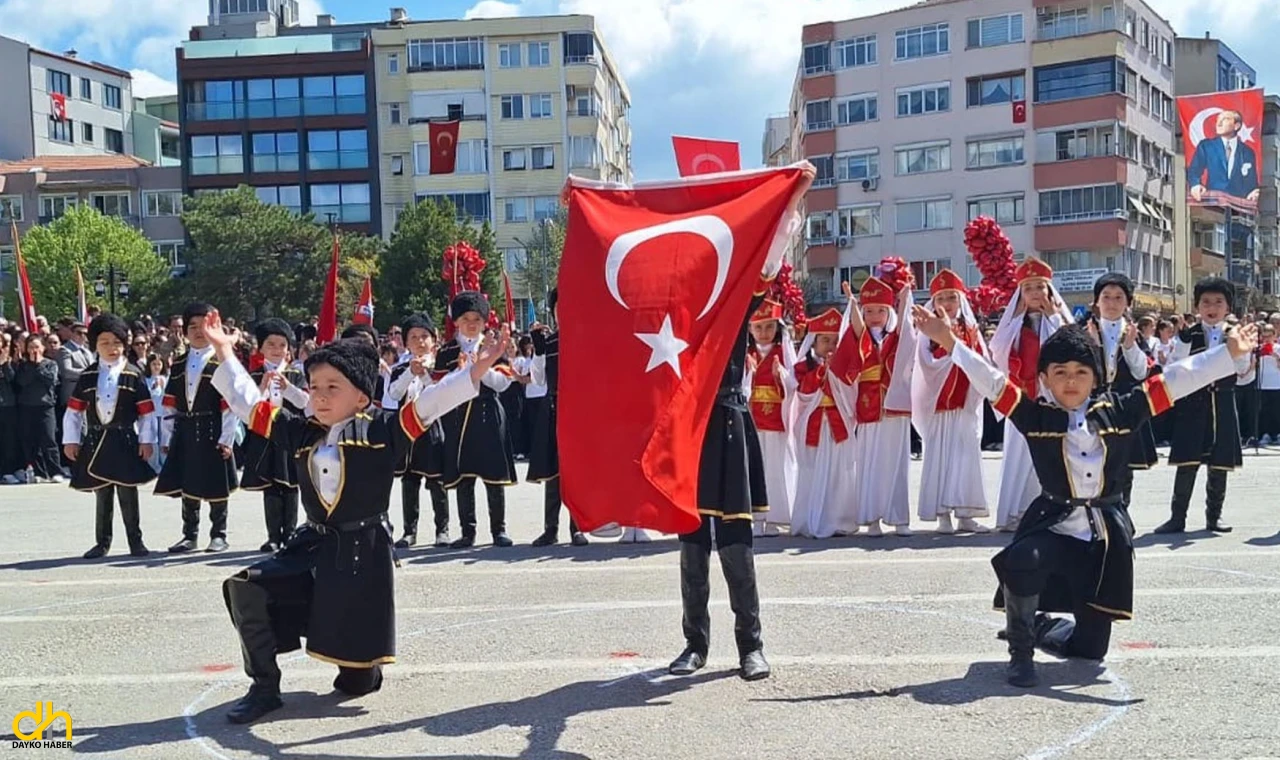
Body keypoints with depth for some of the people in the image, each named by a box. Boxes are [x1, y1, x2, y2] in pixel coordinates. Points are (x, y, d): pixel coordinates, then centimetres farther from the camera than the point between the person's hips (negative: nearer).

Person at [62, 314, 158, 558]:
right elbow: (73, 410, 7)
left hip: (125, 442, -2)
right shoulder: (87, 376, 5)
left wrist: (146, 440, -6)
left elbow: (147, 412, -2)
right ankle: (102, 543, 16)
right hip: (96, 442, 2)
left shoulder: (133, 374, -1)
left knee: (128, 495, 1)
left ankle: (135, 541, 8)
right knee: (102, 496, 9)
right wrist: (70, 440, 2)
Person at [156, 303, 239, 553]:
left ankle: (218, 535, 13)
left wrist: (226, 438, -13)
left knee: (215, 485, 2)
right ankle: (190, 535, 20)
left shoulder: (222, 362, -5)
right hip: (184, 432, 5)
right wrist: (166, 437, 8)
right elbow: (170, 404, 11)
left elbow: (230, 404, -9)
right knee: (186, 485, 10)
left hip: (211, 432, -5)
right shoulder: (179, 364, 11)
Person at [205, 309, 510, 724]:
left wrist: (477, 368, -26)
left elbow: (429, 402, -15)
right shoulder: (301, 433, 4)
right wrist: (225, 352, 10)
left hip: (364, 552, -3)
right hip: (312, 545, 4)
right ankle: (264, 687, -2)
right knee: (246, 589, -21)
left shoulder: (383, 430, -7)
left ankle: (360, 668, 44)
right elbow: (250, 403, 10)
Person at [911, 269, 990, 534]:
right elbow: (930, 364, -11)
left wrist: (968, 347, -13)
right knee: (940, 456, -3)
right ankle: (943, 514, 0)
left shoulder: (970, 330, 11)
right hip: (940, 403, -3)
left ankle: (965, 514, 5)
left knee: (967, 455, 1)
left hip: (966, 403, 3)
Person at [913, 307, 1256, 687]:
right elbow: (990, 379, -12)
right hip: (1051, 526, -2)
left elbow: (1175, 380, 0)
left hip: (1107, 535, 3)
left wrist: (1229, 353, 0)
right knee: (1022, 562, -38)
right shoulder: (1035, 415, -5)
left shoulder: (1118, 411, 0)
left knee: (1091, 646, 7)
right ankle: (1020, 652, -12)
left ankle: (1036, 627, 42)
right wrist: (947, 339, -22)